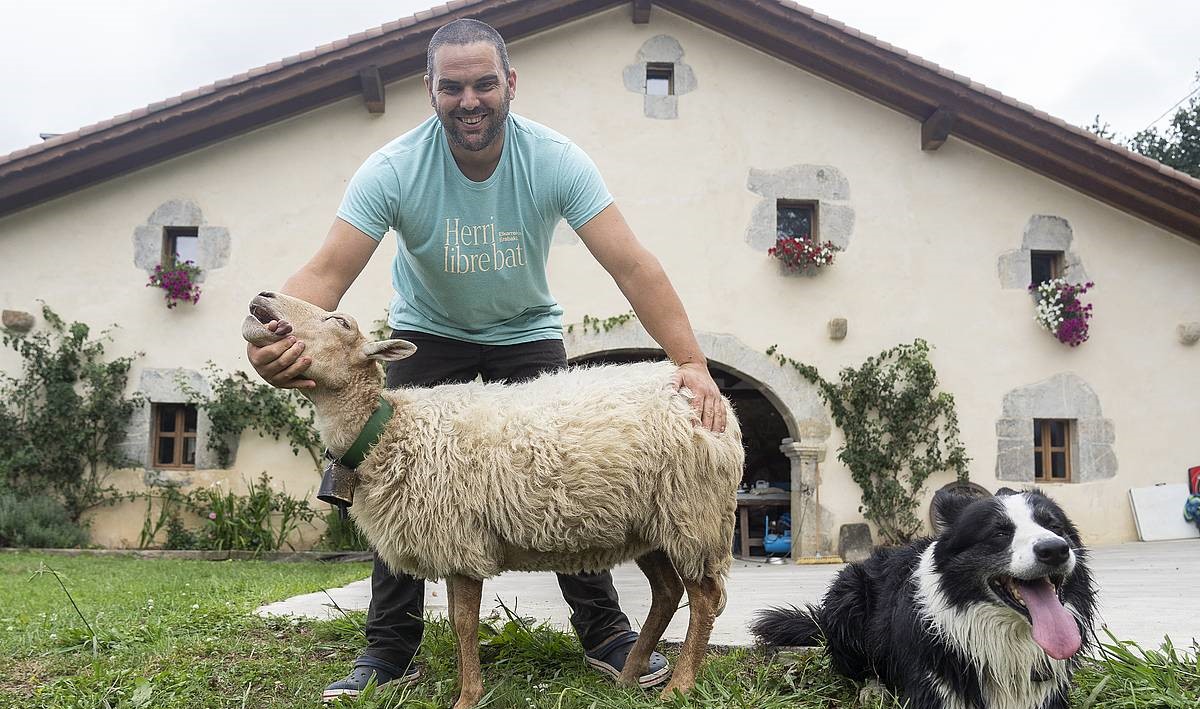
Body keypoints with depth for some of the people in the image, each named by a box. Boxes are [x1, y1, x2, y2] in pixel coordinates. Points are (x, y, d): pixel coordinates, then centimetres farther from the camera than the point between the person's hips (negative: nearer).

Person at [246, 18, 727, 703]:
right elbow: (328, 271, -34)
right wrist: (278, 336, -56)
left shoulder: (555, 160, -25)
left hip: (527, 333, 0)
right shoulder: (394, 170, -25)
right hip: (428, 333, 0)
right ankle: (392, 648, 7)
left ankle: (605, 630, 9)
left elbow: (632, 265, -30)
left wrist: (692, 363, -41)